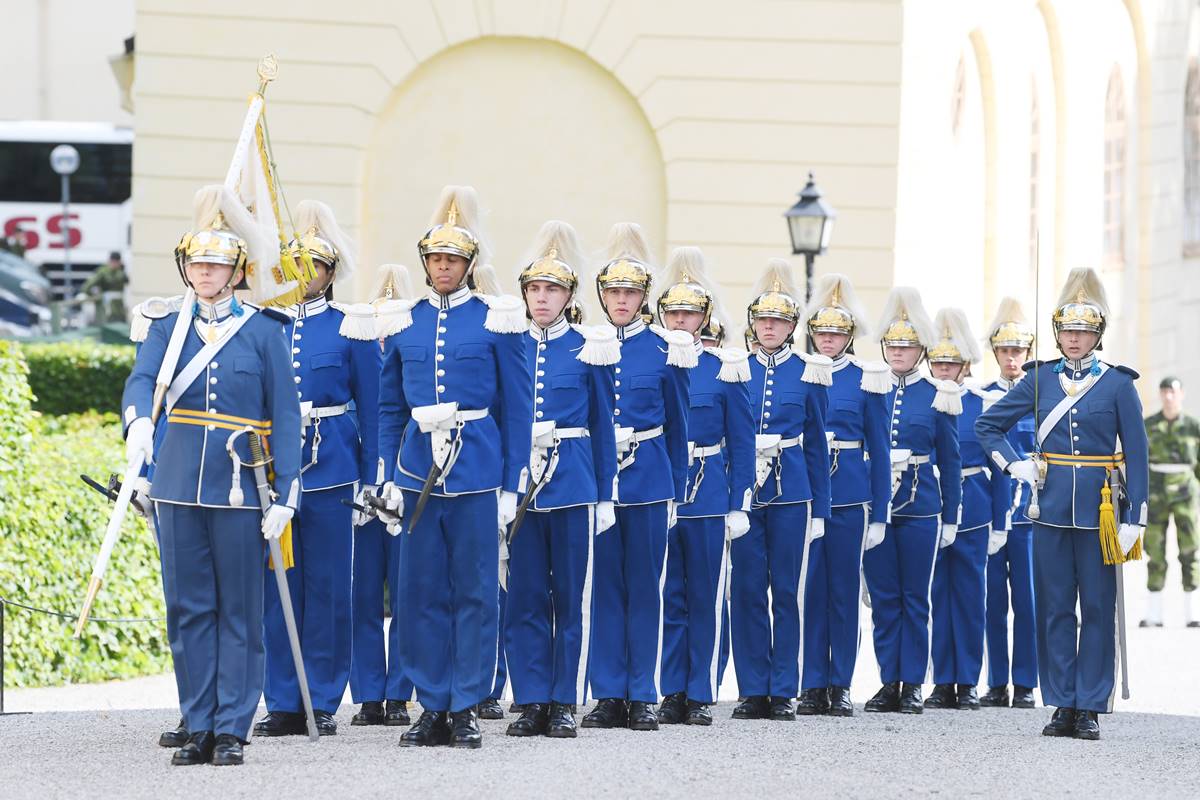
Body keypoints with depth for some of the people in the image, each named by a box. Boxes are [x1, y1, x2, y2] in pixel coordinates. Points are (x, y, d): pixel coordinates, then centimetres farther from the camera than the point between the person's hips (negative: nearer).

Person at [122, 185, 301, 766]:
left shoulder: (263, 330, 3)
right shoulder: (167, 327, 9)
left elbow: (284, 415, 0)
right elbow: (143, 379, -10)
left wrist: (285, 494, -8)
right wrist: (138, 421, -33)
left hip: (241, 486, -2)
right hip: (179, 482, 3)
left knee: (239, 609, 0)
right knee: (188, 608, 5)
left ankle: (233, 730, 5)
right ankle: (200, 728, 12)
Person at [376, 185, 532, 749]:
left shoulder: (496, 322, 0)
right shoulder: (404, 325, 9)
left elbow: (517, 408, 2)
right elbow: (390, 408, 15)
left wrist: (511, 486, -2)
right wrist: (390, 478, 8)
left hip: (477, 472, -3)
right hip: (417, 471, 3)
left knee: (475, 592, 0)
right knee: (421, 592, 4)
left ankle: (465, 708, 7)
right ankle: (432, 707, 11)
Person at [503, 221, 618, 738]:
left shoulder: (589, 349, 3)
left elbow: (603, 427, 6)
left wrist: (606, 496, 2)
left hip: (573, 482, -1)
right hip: (519, 482, 2)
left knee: (572, 597, 1)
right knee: (524, 597, 2)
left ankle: (565, 704, 5)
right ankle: (531, 702, 6)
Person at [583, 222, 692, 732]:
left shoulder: (667, 350, 2)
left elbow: (677, 428, 7)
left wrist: (675, 494, 5)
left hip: (649, 480, -1)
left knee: (645, 588, 2)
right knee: (603, 586, 2)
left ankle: (642, 696, 6)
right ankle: (609, 696, 7)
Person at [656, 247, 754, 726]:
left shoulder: (725, 368, 1)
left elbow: (742, 443, 3)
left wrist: (739, 505, -2)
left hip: (708, 494, -1)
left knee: (706, 598, 1)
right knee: (667, 597, 3)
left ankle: (701, 695, 6)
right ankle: (672, 693, 9)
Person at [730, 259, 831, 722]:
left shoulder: (808, 373, 4)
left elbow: (817, 445, 7)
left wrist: (820, 508, 4)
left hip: (791, 492, -1)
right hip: (743, 490, 1)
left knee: (786, 591, 1)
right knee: (747, 591, 0)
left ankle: (783, 692, 5)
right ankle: (753, 691, 6)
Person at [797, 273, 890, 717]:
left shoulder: (866, 380, 3)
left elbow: (879, 449, 5)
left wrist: (879, 513, 1)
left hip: (849, 495, -1)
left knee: (844, 588, 3)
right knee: (809, 588, 1)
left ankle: (840, 684, 9)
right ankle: (812, 685, 5)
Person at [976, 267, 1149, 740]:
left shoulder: (1118, 383, 0)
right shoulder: (1041, 379, 6)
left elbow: (1137, 455, -2)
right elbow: (988, 425, 16)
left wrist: (1134, 520, -8)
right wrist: (1013, 465, 1)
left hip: (1100, 509, -2)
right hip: (1051, 507, 2)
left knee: (1097, 608, 1)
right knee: (1054, 608, 4)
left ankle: (1091, 708, 5)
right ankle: (1062, 705, 9)